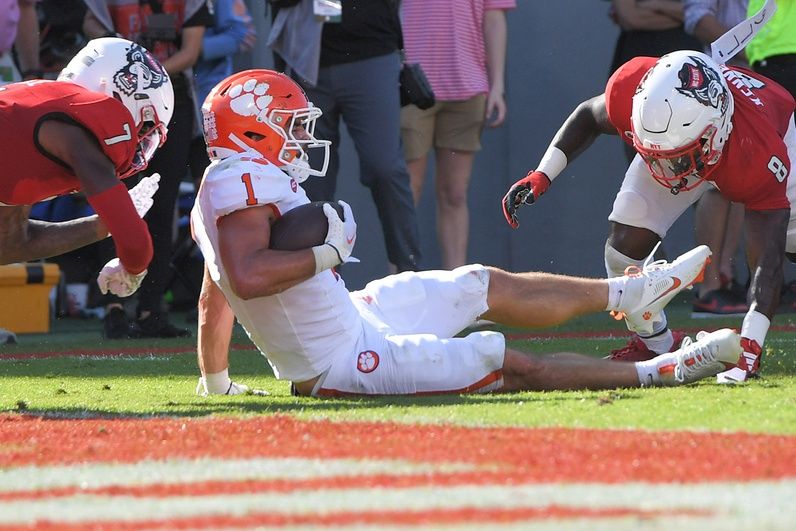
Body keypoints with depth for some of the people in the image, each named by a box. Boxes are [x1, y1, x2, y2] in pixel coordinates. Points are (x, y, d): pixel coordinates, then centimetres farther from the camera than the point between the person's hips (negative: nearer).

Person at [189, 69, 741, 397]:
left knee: (483, 286, 20)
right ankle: (658, 372, 6)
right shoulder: (245, 181, -24)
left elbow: (214, 299, 18)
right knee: (508, 365, -5)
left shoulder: (225, 185, 8)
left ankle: (627, 292, 36)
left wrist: (216, 381, 29)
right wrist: (325, 252, -26)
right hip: (340, 364, -11)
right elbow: (246, 277, -39)